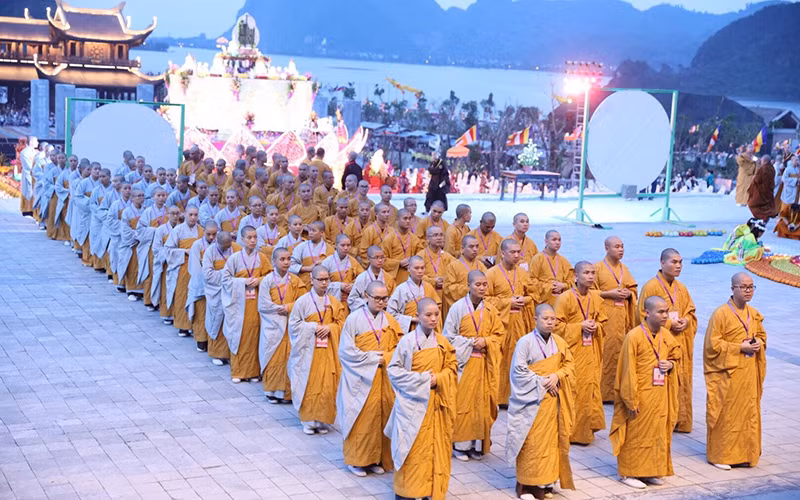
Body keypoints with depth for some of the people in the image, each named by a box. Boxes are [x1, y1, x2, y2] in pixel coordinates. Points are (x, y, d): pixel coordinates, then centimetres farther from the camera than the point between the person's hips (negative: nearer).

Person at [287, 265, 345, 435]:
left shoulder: (335, 303, 7)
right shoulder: (303, 301, -3)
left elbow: (342, 323, 10)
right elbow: (294, 324, -2)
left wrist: (330, 327, -9)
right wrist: (314, 327, -12)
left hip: (329, 350, 3)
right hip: (309, 349, -3)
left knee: (328, 386, 0)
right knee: (309, 385, -1)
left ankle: (323, 420, 11)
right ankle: (308, 420, 10)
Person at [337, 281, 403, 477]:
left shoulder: (389, 320, 5)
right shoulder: (354, 319, -9)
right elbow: (346, 351, -11)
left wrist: (385, 358, -10)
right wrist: (373, 358, -12)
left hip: (384, 378, 4)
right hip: (361, 378, -4)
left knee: (382, 416, 5)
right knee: (361, 418, 0)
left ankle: (377, 459, 17)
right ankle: (356, 460, 13)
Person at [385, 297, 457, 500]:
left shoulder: (442, 342, 4)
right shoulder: (408, 341, -9)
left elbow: (452, 368, 9)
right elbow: (394, 370, -8)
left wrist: (438, 379, -11)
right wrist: (422, 379, -14)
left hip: (436, 403, 4)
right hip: (413, 403, -4)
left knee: (436, 445, 6)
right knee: (413, 447, -1)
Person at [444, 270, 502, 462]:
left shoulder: (490, 310, 5)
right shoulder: (458, 308, -6)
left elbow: (499, 335, 10)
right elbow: (448, 336, -4)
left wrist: (485, 341, -9)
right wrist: (470, 342, -12)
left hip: (484, 363, 3)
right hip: (464, 362, -3)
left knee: (482, 402, 3)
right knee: (462, 402, -3)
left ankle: (478, 443, 11)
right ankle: (460, 444, 6)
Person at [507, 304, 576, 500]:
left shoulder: (559, 342, 6)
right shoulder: (525, 342, -10)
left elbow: (569, 364, 9)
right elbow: (519, 370, -11)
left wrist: (557, 376, -10)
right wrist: (541, 382, -15)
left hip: (552, 398, 5)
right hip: (532, 398, -5)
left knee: (550, 439, 6)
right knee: (531, 442, -2)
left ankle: (546, 481, 17)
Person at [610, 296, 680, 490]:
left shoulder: (666, 336, 3)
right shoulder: (634, 336, -16)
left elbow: (675, 355, 20)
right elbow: (628, 371, -15)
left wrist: (670, 364, -5)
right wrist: (632, 401, -15)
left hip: (660, 395, 7)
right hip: (641, 395, -6)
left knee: (658, 433, 13)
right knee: (635, 434, 3)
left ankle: (649, 471, 26)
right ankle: (628, 473, 15)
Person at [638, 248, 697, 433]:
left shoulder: (682, 289, 12)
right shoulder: (651, 287, -8)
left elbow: (691, 312, 16)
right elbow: (644, 316, -10)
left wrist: (685, 321, -6)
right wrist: (668, 323, -15)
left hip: (681, 344, 6)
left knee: (681, 382, 6)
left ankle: (680, 420, 15)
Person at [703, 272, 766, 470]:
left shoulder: (754, 314, 9)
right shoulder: (721, 313, -12)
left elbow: (762, 335, 23)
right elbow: (713, 345, -13)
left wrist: (758, 343, -1)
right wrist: (740, 347, -18)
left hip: (749, 373, 6)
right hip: (727, 374, -6)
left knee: (749, 412, 10)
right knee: (726, 415, 0)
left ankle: (744, 453, 23)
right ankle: (720, 455, 11)